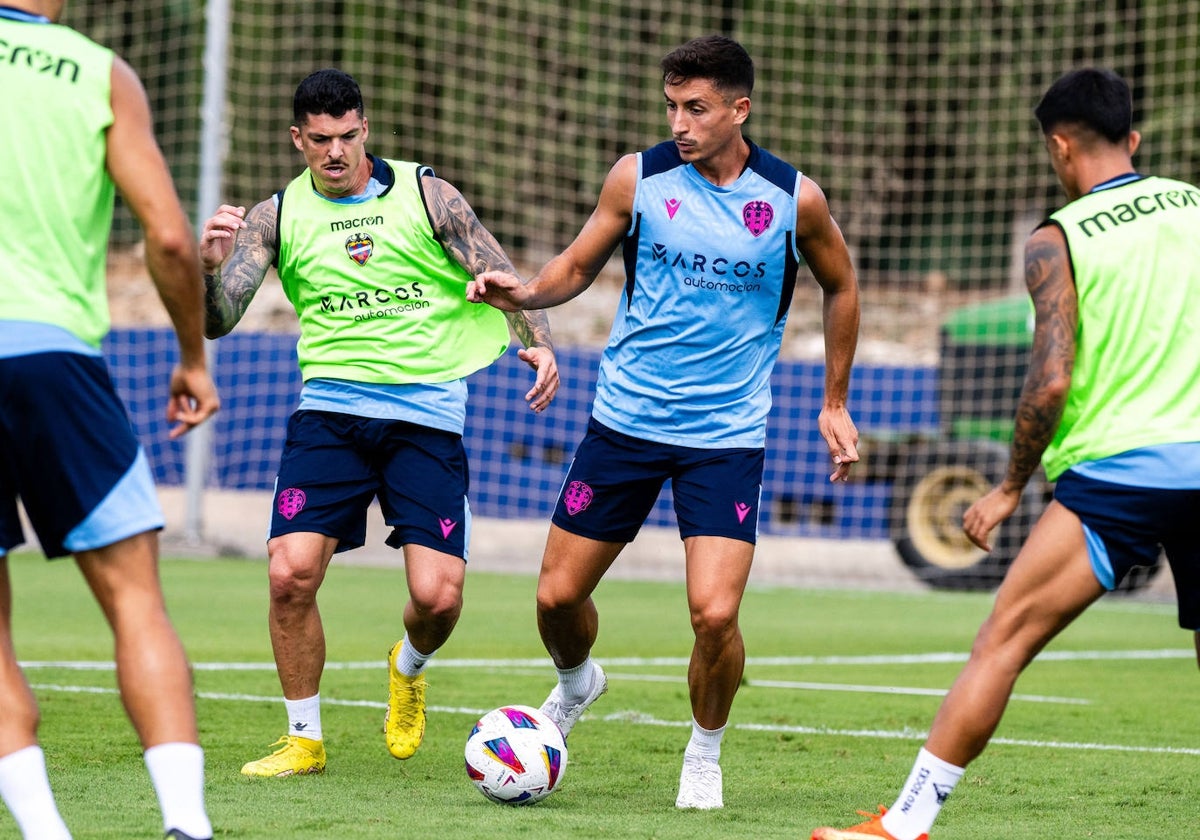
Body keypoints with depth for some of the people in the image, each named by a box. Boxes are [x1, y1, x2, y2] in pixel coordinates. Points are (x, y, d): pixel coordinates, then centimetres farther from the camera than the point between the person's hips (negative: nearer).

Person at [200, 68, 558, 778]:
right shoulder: (277, 217, 6)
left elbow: (504, 280, 6)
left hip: (428, 414, -1)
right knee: (291, 574, -14)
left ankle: (409, 667, 27)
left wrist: (539, 341, -13)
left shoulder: (425, 195, 3)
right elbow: (218, 321, 0)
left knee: (438, 596, -11)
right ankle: (305, 740, 6)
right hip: (331, 408, 1)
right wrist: (212, 267, -22)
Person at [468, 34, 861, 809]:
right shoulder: (639, 178, -4)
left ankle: (705, 754, 11)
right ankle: (576, 684, 40)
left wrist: (834, 404, 13)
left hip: (728, 435, -2)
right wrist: (526, 292, -14)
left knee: (716, 613, -17)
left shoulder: (793, 198, -6)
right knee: (558, 594, 4)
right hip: (626, 419, 2)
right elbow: (579, 265, 8)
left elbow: (841, 286, 12)